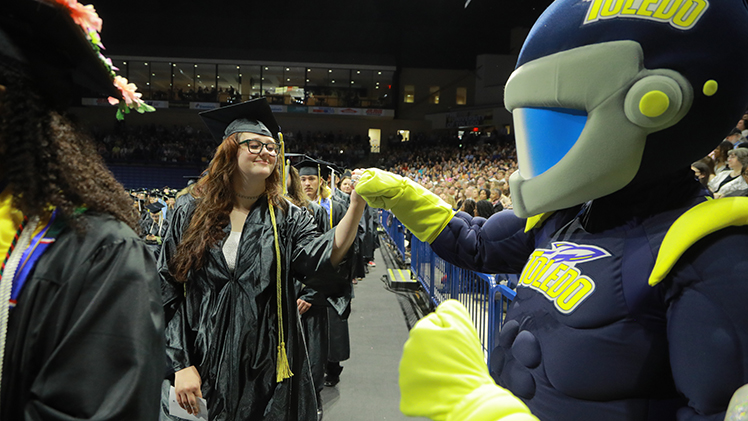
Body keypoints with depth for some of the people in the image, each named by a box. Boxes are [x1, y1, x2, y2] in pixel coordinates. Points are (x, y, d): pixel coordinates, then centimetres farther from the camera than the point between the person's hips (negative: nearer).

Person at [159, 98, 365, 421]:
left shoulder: (287, 218, -2)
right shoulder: (191, 217, 0)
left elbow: (321, 262, -21)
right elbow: (169, 292, -1)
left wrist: (355, 206, -34)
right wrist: (181, 364, -7)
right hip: (206, 368, 1)